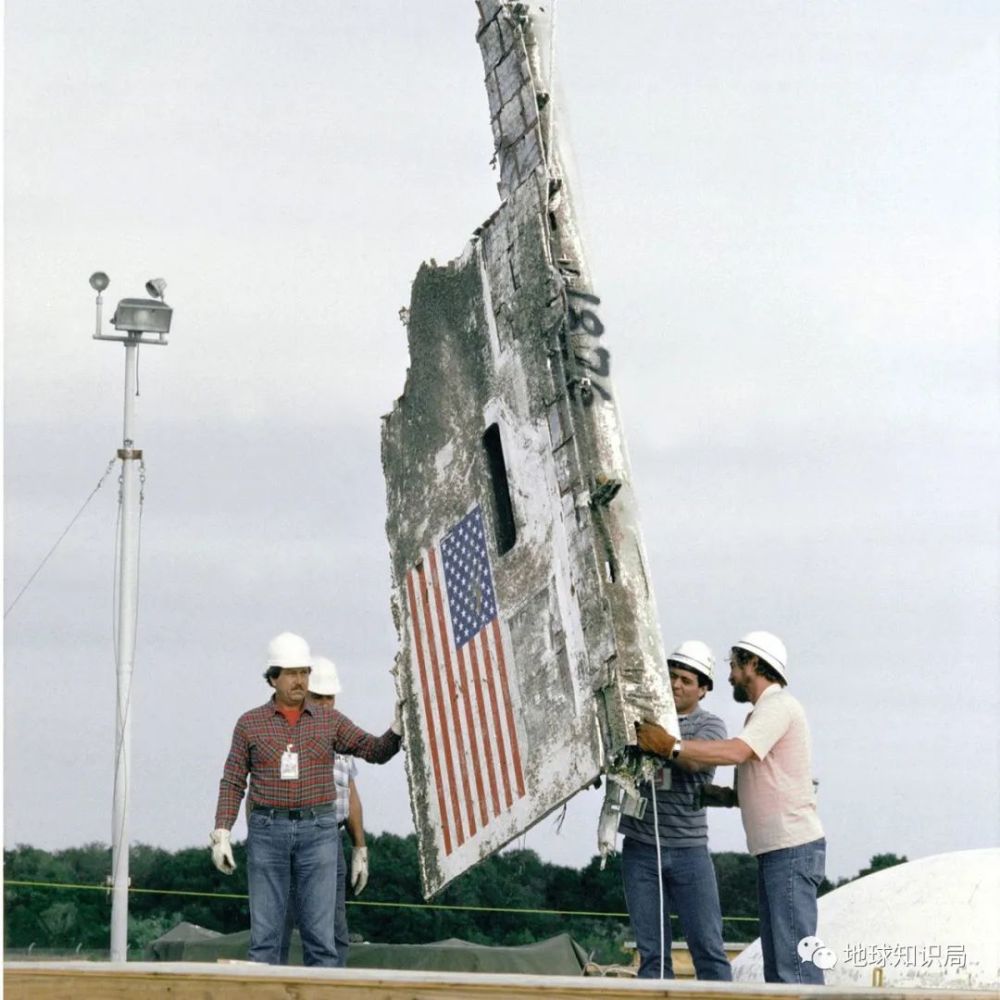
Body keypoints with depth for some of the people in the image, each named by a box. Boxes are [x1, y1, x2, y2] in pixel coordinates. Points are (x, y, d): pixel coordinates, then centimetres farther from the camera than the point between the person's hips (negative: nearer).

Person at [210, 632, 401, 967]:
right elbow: (232, 783, 3)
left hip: (317, 831, 0)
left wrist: (398, 727, -20)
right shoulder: (250, 723, 3)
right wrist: (221, 835, -7)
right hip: (268, 831, 0)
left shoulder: (329, 720, 5)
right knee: (264, 931, -1)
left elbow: (377, 751, 1)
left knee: (319, 932, -3)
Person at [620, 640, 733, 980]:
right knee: (652, 952, 2)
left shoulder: (710, 726, 3)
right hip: (641, 850, 2)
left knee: (708, 948, -2)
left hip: (689, 850, -2)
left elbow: (693, 760, -17)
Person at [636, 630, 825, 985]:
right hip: (776, 850, 11)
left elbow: (735, 752, -25)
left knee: (794, 955, -15)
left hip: (793, 848, -11)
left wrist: (670, 746, -24)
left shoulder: (778, 705, -10)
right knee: (777, 957, 9)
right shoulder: (763, 711, 23)